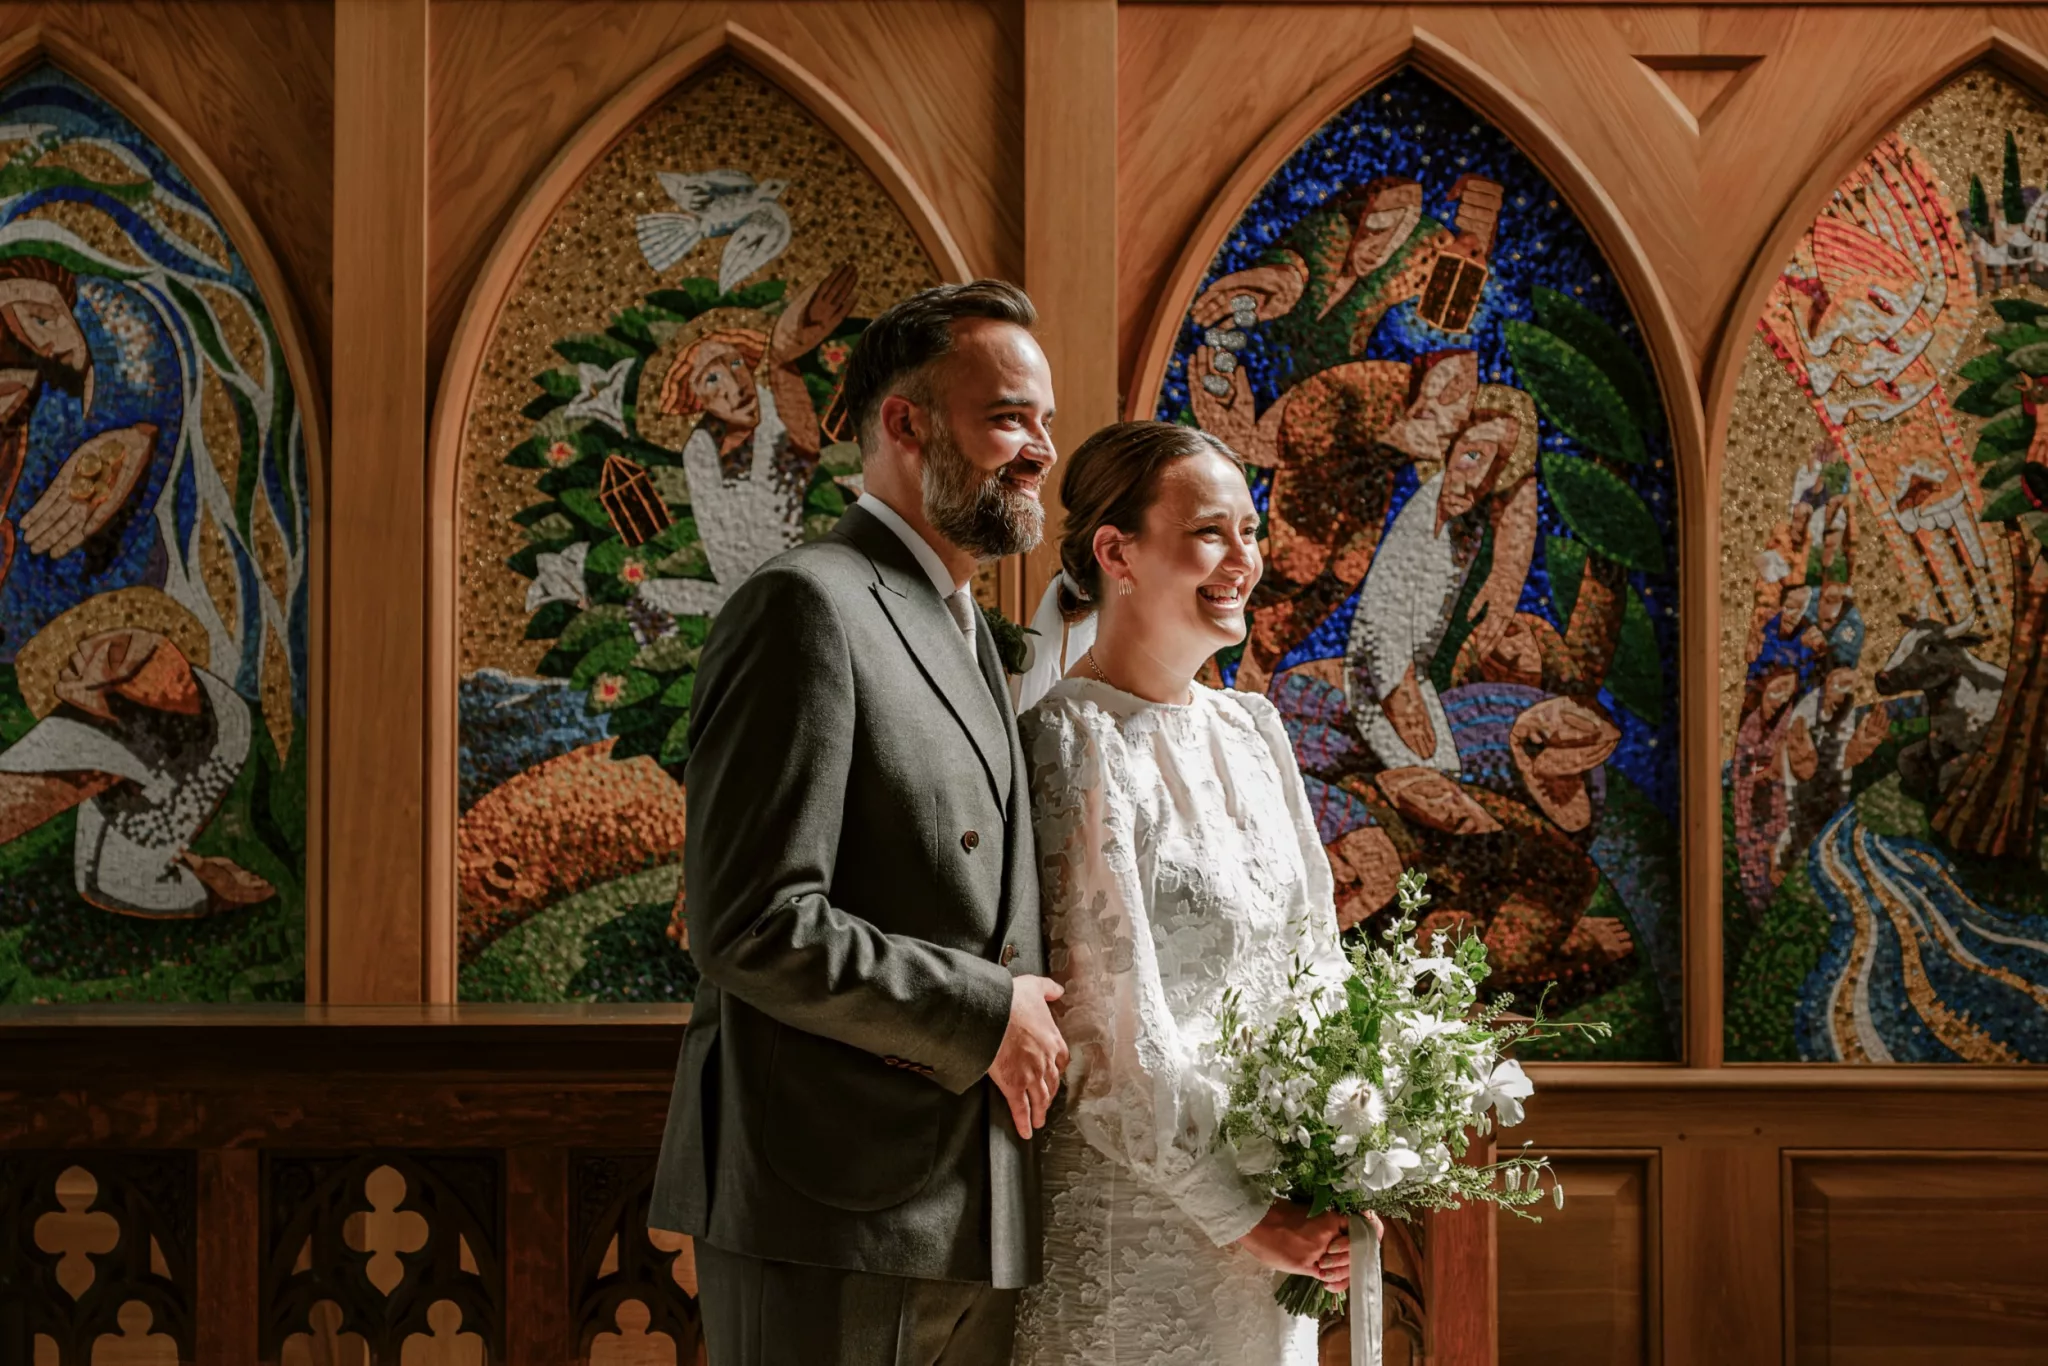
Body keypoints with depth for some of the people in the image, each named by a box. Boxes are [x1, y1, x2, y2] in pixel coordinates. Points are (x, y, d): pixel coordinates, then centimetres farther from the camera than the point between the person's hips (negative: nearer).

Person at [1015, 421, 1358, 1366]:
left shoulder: (1252, 730, 9)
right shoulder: (1076, 744, -13)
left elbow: (1315, 958, 12)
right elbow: (1108, 1030, -16)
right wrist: (1243, 1214, -13)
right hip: (1134, 1232, -7)